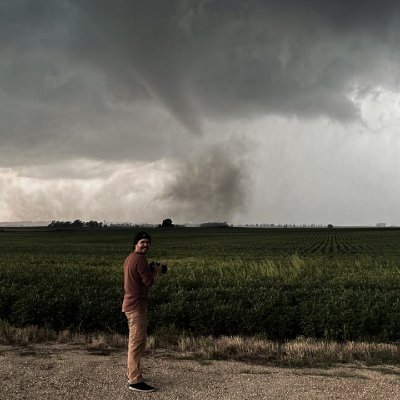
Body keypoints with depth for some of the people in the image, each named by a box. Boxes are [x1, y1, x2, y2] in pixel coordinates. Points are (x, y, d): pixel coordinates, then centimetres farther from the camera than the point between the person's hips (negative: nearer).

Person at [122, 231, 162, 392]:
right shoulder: (140, 259, -16)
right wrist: (156, 271, -2)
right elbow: (149, 282, -18)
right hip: (137, 305, -10)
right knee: (138, 343, -8)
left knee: (134, 342, 18)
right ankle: (135, 381, -6)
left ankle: (132, 375, 27)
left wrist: (151, 271, 10)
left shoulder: (129, 258, 14)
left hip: (130, 304, 10)